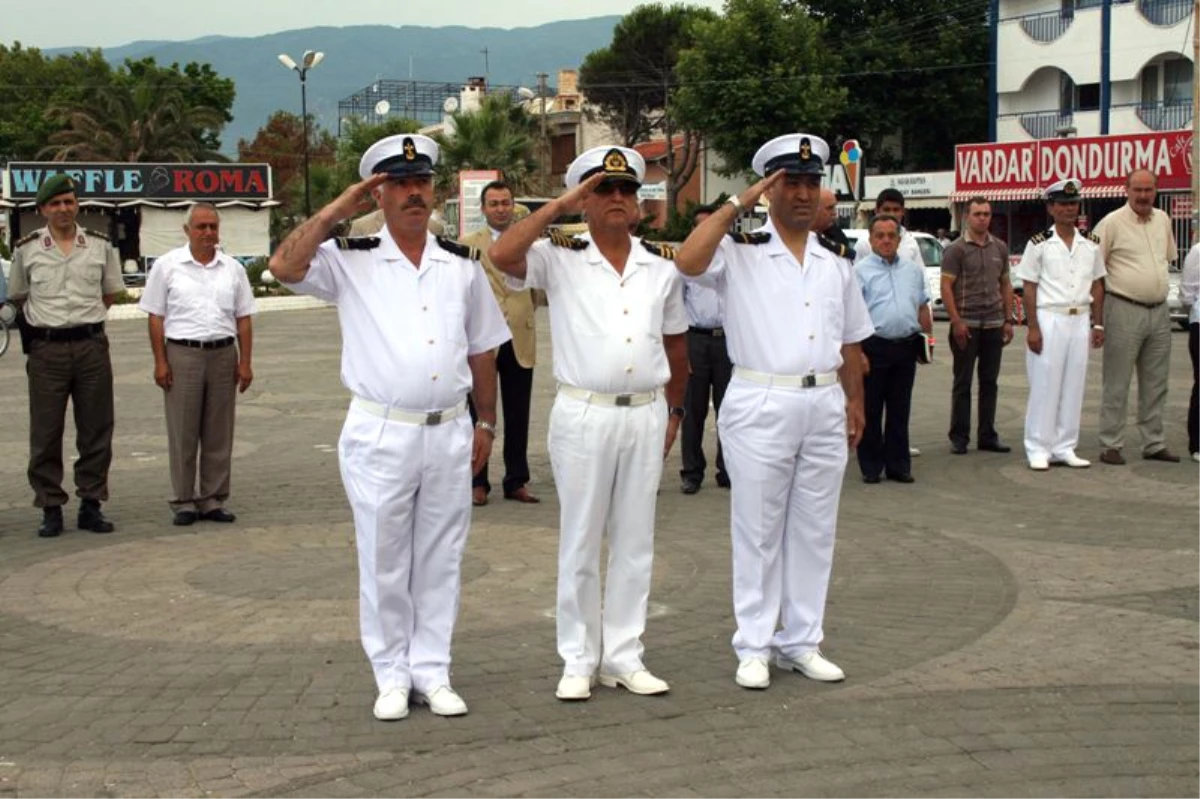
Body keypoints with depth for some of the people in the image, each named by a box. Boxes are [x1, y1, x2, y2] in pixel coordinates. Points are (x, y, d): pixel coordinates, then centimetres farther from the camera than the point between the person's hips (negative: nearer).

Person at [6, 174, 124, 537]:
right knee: (45, 434, 0)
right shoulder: (26, 249, 1)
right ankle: (50, 510, 8)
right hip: (46, 348, -1)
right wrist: (50, 317, 11)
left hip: (91, 344, 1)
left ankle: (91, 505, 15)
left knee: (96, 431, 5)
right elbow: (18, 296, 13)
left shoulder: (100, 245, 5)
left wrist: (84, 316, 9)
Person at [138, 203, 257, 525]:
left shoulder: (233, 269, 10)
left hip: (223, 354, 3)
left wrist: (245, 362, 3)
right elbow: (156, 317, 1)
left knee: (218, 434, 6)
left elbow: (243, 319, 10)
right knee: (182, 434, 1)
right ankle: (184, 502, 7)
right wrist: (160, 361, -6)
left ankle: (213, 500, 14)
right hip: (182, 354, -3)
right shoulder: (167, 266, 2)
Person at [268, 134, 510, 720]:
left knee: (440, 561, 9)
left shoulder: (463, 265, 10)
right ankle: (392, 676, 16)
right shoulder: (351, 261, 1)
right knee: (383, 562, 5)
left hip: (450, 433, 3)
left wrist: (486, 423, 12)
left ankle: (432, 672, 19)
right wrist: (337, 209, -11)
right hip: (380, 434, -3)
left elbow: (483, 350, 15)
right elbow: (284, 266, -17)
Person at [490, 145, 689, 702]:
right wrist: (557, 207, -17)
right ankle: (578, 661, 14)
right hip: (583, 415, -3)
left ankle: (624, 657, 19)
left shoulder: (661, 265, 8)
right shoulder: (560, 258, -3)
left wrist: (674, 410, 16)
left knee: (635, 542, 9)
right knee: (580, 544, 4)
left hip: (646, 415, 4)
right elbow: (502, 256, -22)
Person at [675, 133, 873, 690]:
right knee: (758, 532, 3)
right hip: (760, 406, -5)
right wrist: (737, 204, -16)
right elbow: (688, 262, -23)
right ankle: (753, 647, 12)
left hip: (825, 406, 5)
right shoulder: (740, 252, -2)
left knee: (814, 531, 11)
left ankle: (802, 642, 22)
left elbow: (850, 342, 17)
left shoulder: (837, 261, 13)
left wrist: (854, 403, 12)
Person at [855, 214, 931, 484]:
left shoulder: (914, 271, 14)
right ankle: (871, 467, 10)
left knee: (900, 410, 10)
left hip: (906, 347, 4)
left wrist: (928, 339, 14)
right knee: (871, 410, 2)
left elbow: (923, 308, 21)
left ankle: (898, 465, 16)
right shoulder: (861, 271, -2)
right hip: (874, 347, -4)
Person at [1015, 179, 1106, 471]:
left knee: (1073, 386, 7)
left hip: (1079, 320, 4)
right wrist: (1033, 328, -11)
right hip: (1049, 319, -4)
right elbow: (1029, 289, -5)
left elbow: (1097, 286, 13)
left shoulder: (1091, 244, 9)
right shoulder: (1039, 244, -3)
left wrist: (1098, 324, 8)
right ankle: (1038, 449, 5)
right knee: (1045, 385, -2)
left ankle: (1064, 448, 15)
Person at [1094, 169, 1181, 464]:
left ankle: (1154, 444, 20)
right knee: (1117, 384, -2)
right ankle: (1110, 447, 4)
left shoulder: (1163, 220, 10)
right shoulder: (1112, 223, -9)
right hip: (1124, 310, -6)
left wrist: (1159, 285, 16)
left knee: (1155, 384, 12)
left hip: (1159, 311, 6)